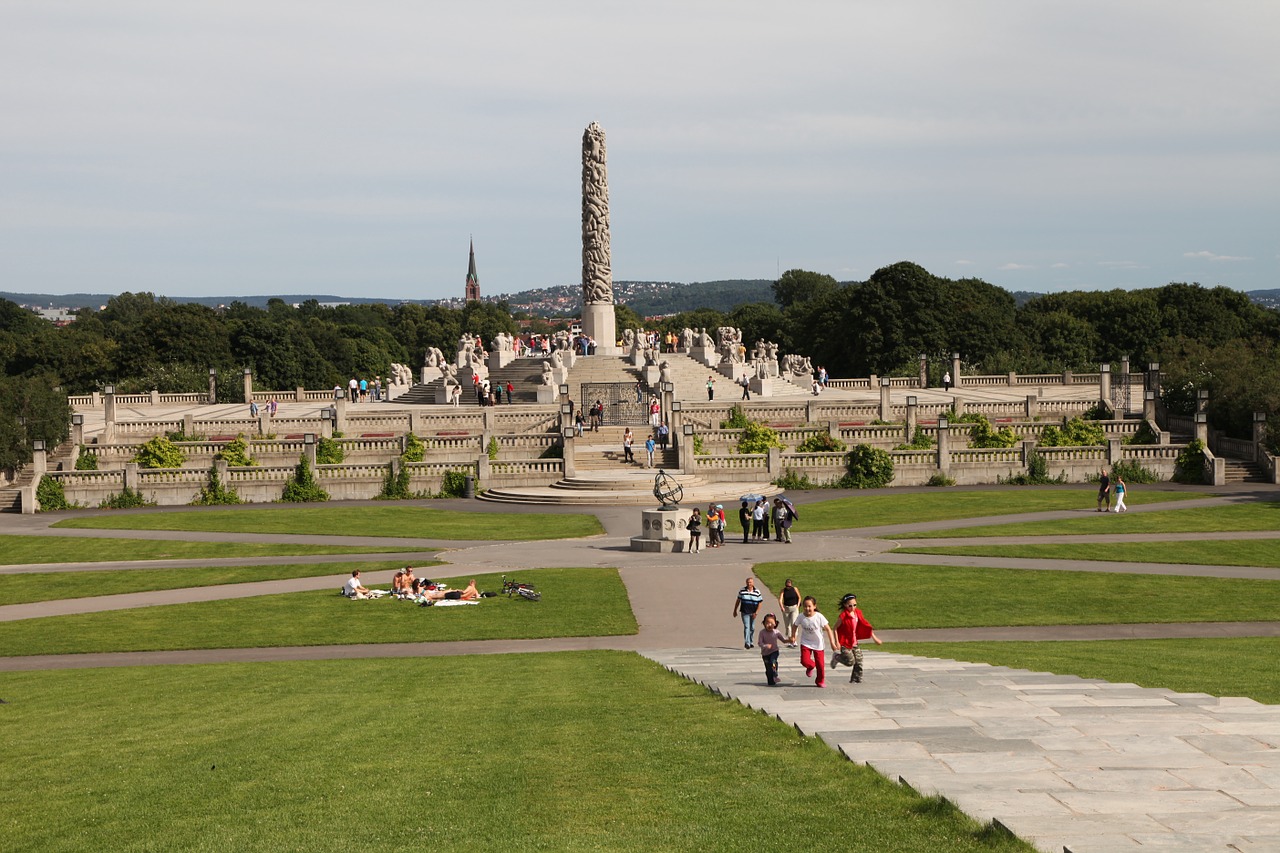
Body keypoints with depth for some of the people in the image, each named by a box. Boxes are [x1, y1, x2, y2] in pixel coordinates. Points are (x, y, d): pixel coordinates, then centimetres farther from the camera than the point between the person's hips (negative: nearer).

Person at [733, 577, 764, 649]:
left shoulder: (757, 592, -2)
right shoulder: (742, 591, -1)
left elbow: (760, 603, 0)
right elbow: (738, 601, 9)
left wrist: (756, 613, -9)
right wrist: (735, 610, 10)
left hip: (753, 613, 2)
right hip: (745, 612, -2)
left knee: (752, 628, 13)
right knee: (746, 627, -14)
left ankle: (751, 642, 29)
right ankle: (747, 643, -22)